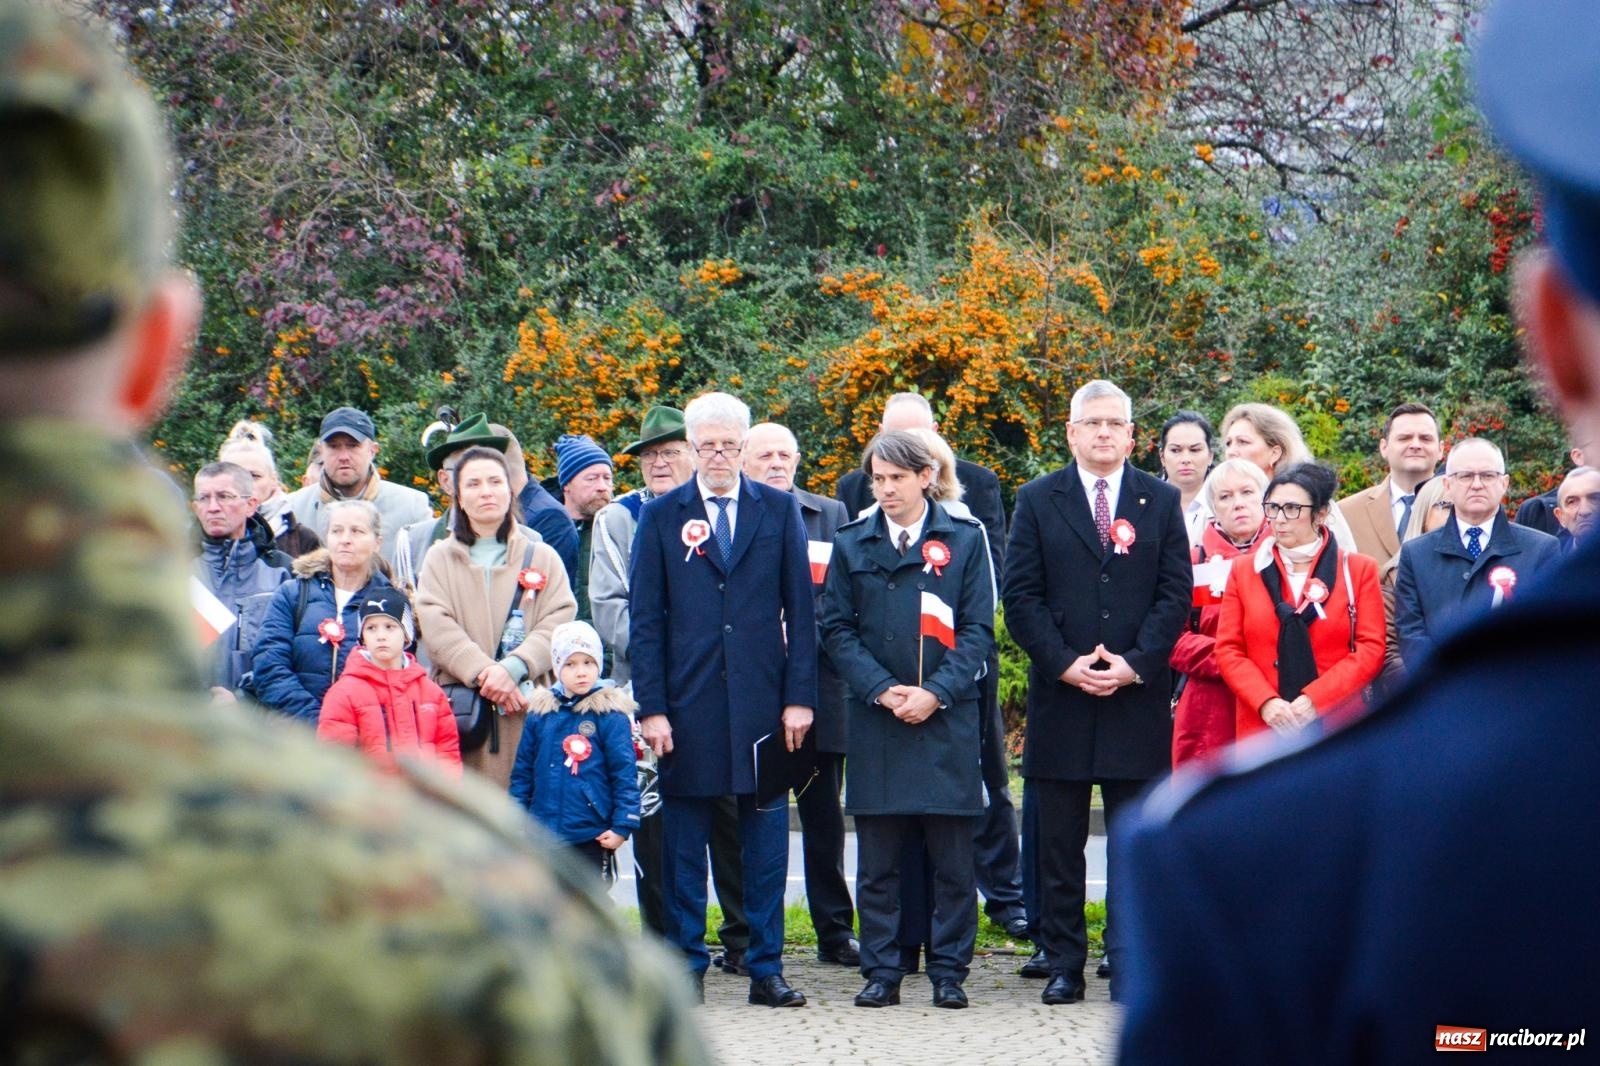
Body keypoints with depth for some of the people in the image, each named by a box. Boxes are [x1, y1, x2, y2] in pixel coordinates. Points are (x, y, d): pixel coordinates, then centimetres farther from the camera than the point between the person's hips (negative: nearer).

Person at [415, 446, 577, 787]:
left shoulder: (542, 557, 15)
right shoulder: (441, 558, 15)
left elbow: (558, 623, 1)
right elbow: (436, 627, 0)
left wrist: (513, 668, -16)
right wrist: (482, 671, -16)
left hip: (527, 710, 0)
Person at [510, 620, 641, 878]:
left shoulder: (611, 715, -7)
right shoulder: (540, 714, 4)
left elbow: (624, 774, -7)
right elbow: (522, 772, 11)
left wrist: (622, 825, -11)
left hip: (591, 836, -4)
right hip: (543, 835, 4)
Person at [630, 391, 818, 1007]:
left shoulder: (779, 511, 8)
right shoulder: (661, 517, 6)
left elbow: (800, 611, 6)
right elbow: (645, 621, 3)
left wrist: (799, 697, -2)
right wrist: (651, 708, -5)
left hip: (762, 702, 0)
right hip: (687, 703, 0)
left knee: (765, 837, 2)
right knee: (685, 838, 4)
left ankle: (766, 970, 8)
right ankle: (686, 967, 12)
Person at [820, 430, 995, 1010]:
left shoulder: (965, 538, 5)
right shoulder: (852, 543, 9)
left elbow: (978, 628, 2)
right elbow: (837, 628, 6)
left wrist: (935, 693, -10)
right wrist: (882, 690, -8)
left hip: (947, 720, -1)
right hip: (874, 720, 1)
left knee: (953, 858, 0)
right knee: (877, 861, 3)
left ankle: (949, 972, 7)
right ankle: (881, 973, 9)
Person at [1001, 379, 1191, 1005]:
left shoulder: (1161, 501, 9)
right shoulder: (1038, 501, 8)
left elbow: (1175, 594, 3)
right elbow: (1020, 596, 2)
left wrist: (1135, 664, -10)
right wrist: (1065, 664, -10)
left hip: (1138, 697, 0)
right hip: (1060, 695, 0)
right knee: (1059, 845, 3)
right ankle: (1063, 964, 9)